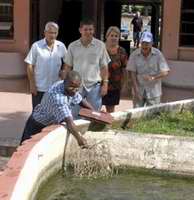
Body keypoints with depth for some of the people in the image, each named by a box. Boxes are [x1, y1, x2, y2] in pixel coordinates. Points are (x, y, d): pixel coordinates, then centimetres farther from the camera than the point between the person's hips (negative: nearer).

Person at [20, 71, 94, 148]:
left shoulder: (70, 89, -11)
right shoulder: (57, 96, -38)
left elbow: (81, 100, 7)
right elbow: (68, 121, -46)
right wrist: (78, 138, -53)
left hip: (53, 124, 8)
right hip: (38, 126, -8)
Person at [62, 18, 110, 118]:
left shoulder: (100, 45, 0)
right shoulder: (72, 46, 3)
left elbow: (104, 67, 3)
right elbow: (67, 67, 7)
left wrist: (105, 84, -3)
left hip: (94, 86, -1)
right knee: (74, 115, 6)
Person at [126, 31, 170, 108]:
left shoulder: (158, 54, -6)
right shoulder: (134, 55, -4)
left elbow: (165, 72, -7)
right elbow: (133, 73, -4)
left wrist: (153, 77, -24)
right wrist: (136, 90, -10)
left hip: (153, 92, -1)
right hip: (139, 91, 1)